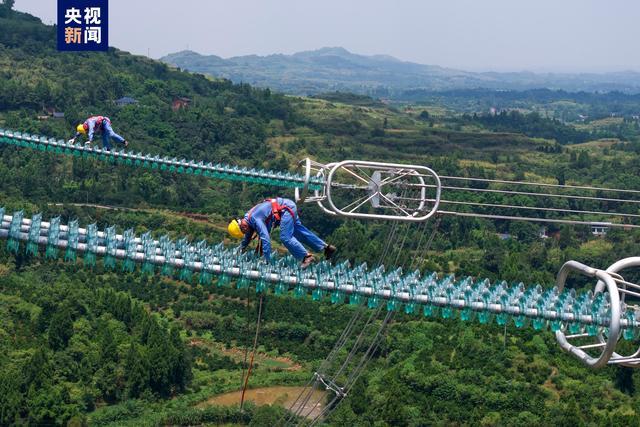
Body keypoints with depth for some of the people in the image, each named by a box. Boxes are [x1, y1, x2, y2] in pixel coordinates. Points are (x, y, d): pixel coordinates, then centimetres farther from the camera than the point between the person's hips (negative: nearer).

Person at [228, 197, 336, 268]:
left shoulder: (255, 219, -24)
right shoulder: (248, 220, 6)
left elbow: (265, 238, -31)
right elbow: (247, 237, 28)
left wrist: (266, 260, -27)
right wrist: (241, 249, 38)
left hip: (286, 209, -10)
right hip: (289, 206, 10)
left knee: (285, 237, -16)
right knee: (299, 231, 16)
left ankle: (307, 257, -17)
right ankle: (326, 247, 21)